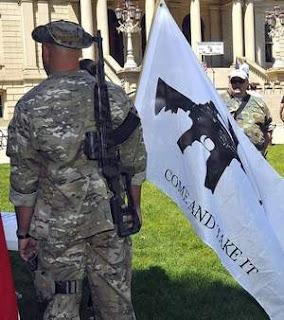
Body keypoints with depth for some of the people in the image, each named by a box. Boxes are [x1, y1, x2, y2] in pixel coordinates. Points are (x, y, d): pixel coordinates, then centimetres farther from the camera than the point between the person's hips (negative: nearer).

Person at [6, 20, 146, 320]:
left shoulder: (30, 107, -10)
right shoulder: (116, 97, -2)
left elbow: (23, 181, -7)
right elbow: (135, 164, 4)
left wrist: (24, 232, 4)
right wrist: (132, 211, 16)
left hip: (59, 225, -2)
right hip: (111, 219, 3)